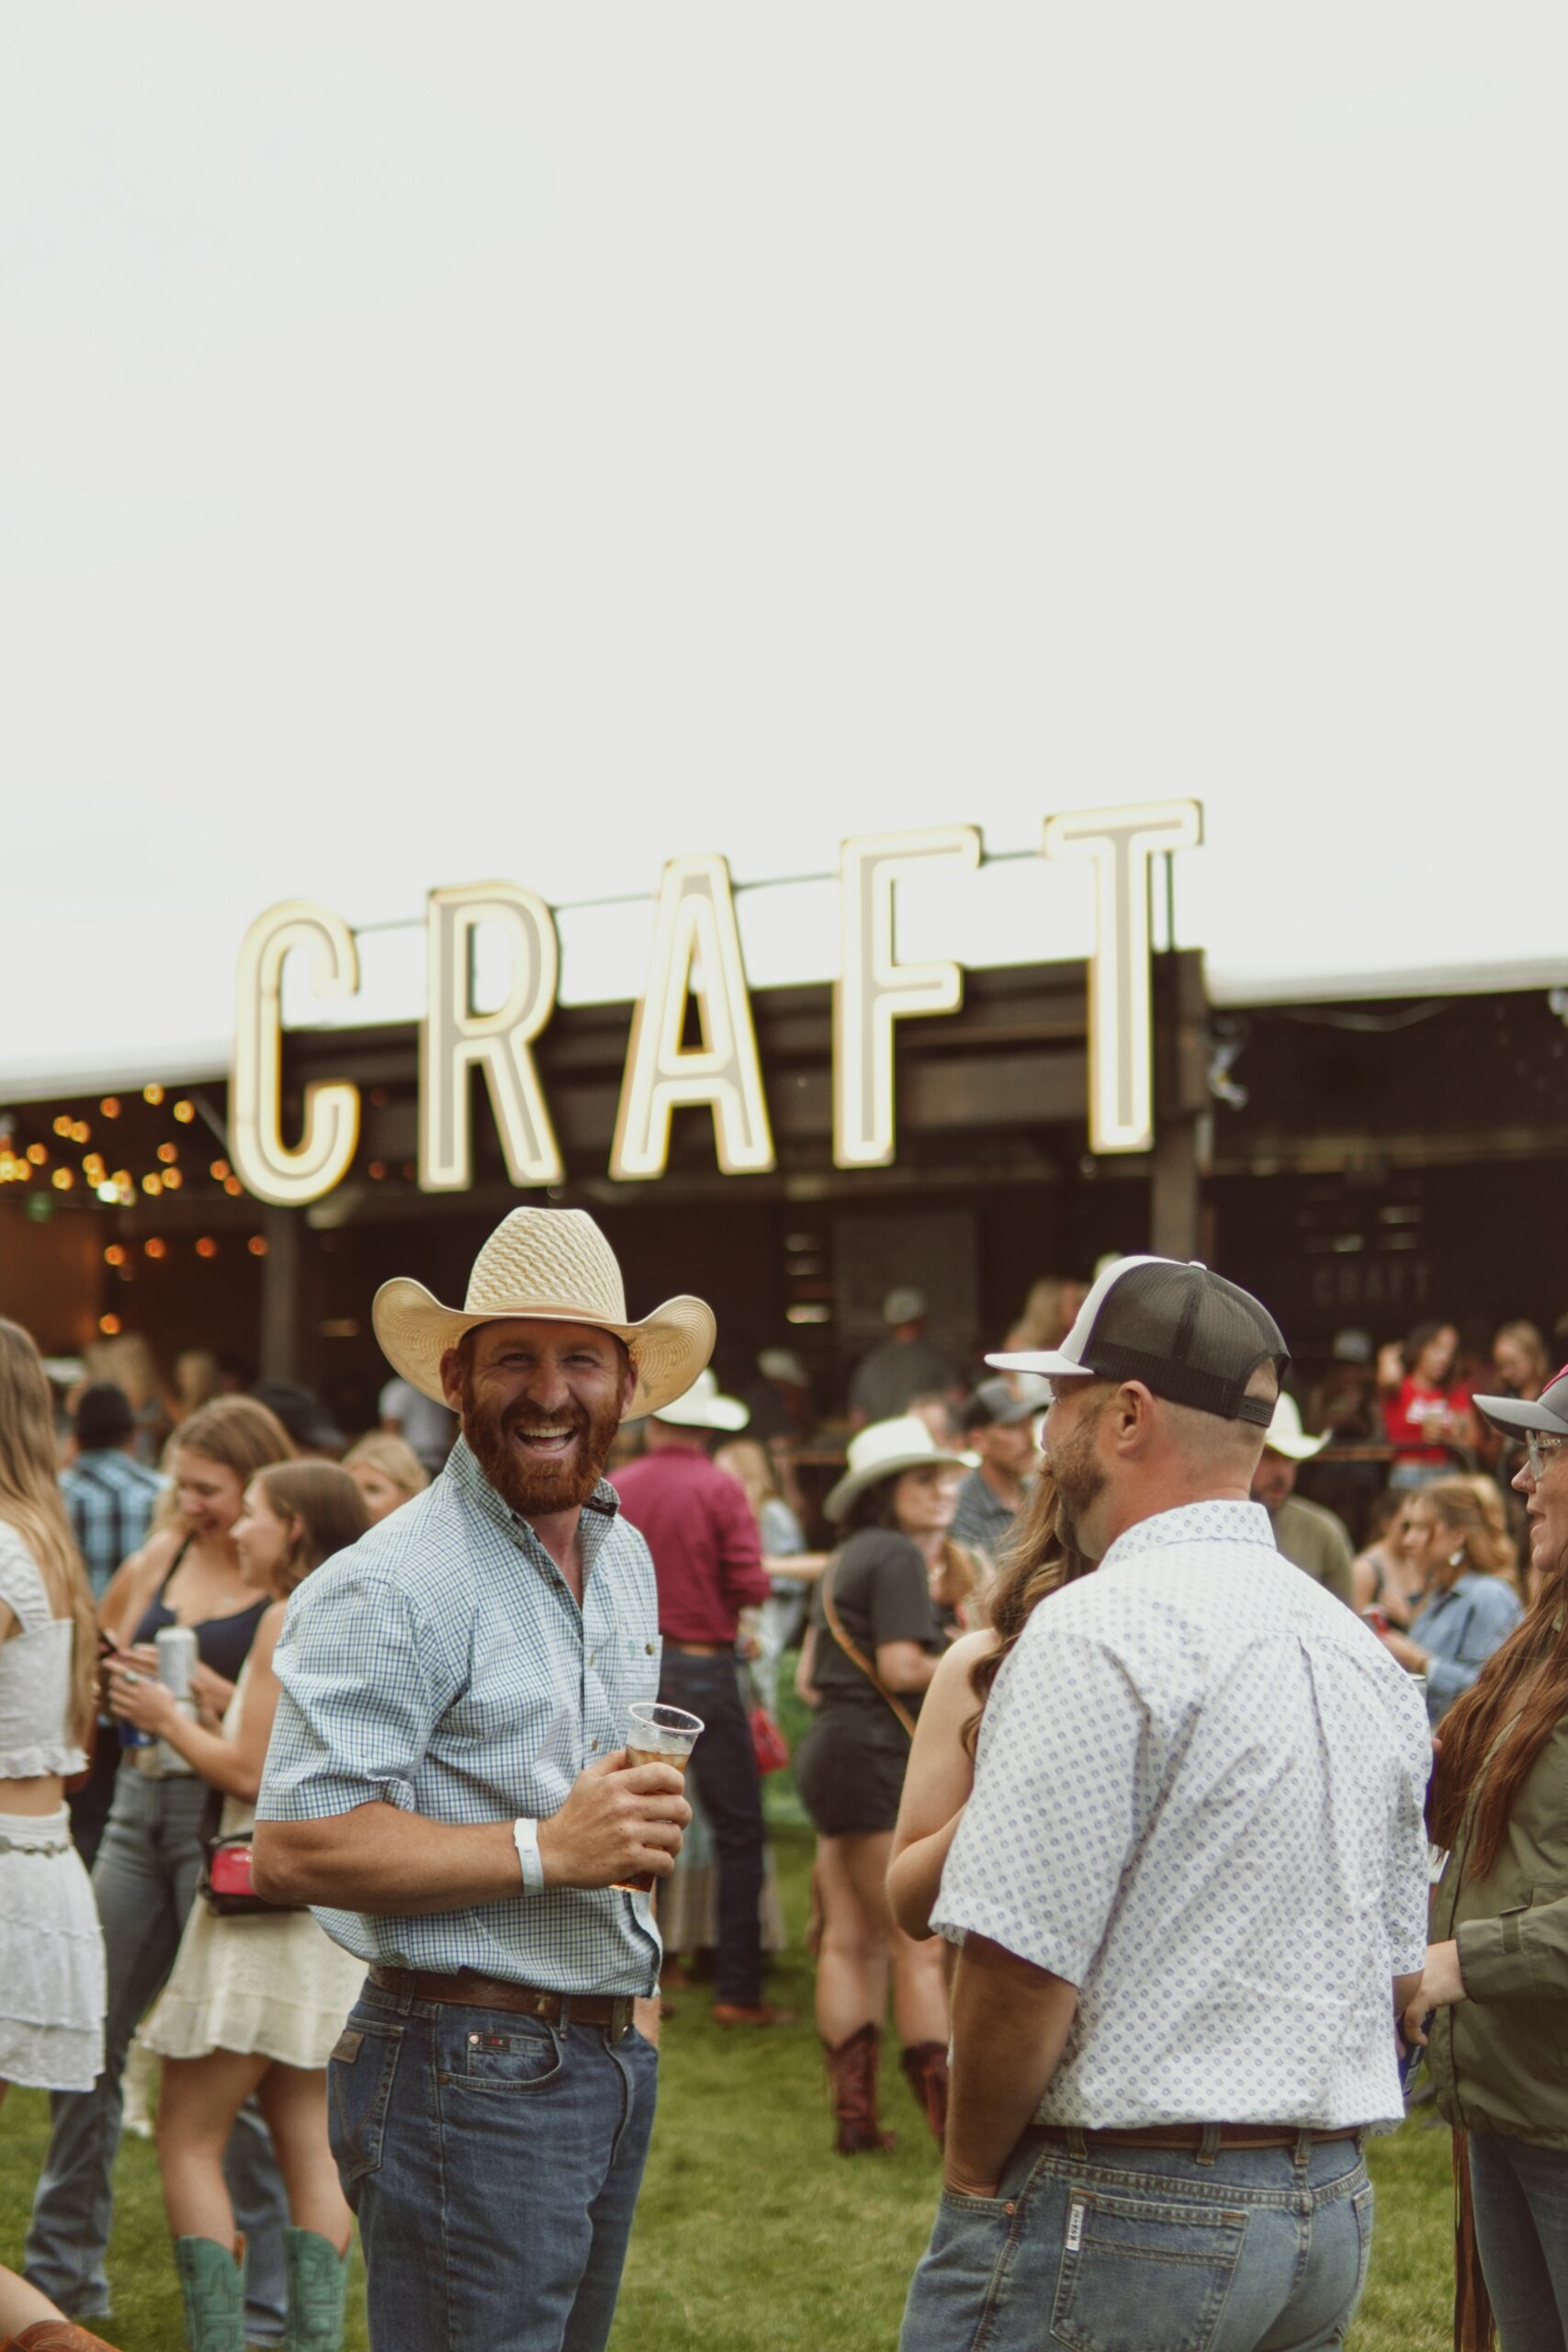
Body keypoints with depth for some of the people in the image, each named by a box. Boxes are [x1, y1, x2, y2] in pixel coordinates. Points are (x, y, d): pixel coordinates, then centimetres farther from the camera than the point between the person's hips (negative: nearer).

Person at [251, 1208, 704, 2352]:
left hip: (613, 2059, 9)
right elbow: (293, 1846, -23)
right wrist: (546, 1850, -25)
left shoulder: (625, 1554, 12)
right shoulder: (391, 1587, -17)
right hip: (470, 2072, -8)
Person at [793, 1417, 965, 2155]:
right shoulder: (898, 1555, -10)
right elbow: (902, 1667, -19)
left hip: (831, 1750, 10)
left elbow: (808, 1678, 18)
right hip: (871, 1755, -10)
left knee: (849, 1940, 8)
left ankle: (853, 2114, 10)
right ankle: (949, 2120, -4)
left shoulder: (846, 1561, 19)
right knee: (920, 1944, -6)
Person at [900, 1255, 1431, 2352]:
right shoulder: (1360, 1649, 9)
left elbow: (1020, 1960, -19)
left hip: (1123, 2218, -8)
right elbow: (1397, 1972, 14)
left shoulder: (1099, 1631, -16)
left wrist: (975, 2173, -5)